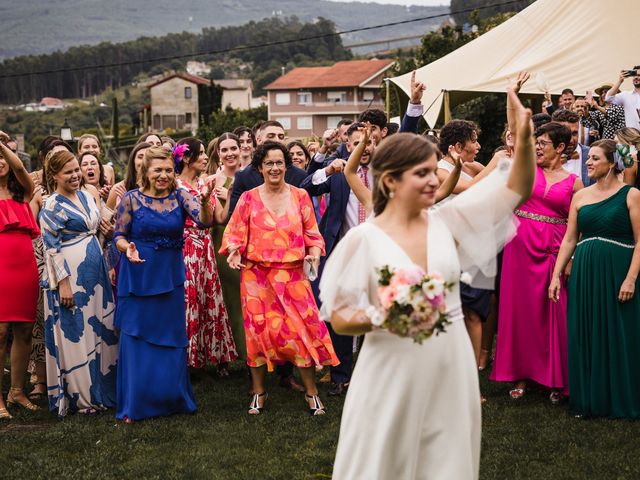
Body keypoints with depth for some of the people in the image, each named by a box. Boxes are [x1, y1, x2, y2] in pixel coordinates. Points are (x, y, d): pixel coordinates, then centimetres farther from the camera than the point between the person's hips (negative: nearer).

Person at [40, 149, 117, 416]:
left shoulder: (87, 196, 12)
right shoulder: (52, 206, -9)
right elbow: (52, 248, -13)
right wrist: (63, 282, -18)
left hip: (95, 271, 7)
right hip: (71, 274, -7)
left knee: (100, 329, 11)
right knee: (75, 333, -1)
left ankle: (102, 388, 21)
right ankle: (80, 396, 7)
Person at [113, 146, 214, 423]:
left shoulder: (180, 197, -1)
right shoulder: (131, 199, -4)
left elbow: (204, 220, -16)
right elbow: (119, 236, -1)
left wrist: (205, 200, -36)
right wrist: (128, 248, -23)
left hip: (171, 278, 2)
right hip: (138, 278, -2)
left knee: (171, 340, 9)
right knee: (136, 340, 2)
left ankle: (173, 398, 25)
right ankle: (134, 405, 14)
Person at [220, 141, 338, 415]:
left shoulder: (300, 196, 5)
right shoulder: (249, 198, 3)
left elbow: (312, 233, 7)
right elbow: (235, 233, 4)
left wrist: (314, 253, -11)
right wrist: (234, 251, -16)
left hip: (292, 275, 0)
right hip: (257, 275, 0)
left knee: (303, 328, -5)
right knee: (258, 329, 2)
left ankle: (311, 391, 6)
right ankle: (258, 392, 15)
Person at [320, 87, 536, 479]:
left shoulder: (447, 221, 2)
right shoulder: (364, 239, -9)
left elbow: (517, 189, 1)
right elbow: (340, 318, -8)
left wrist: (524, 140, -15)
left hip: (450, 369, 4)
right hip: (393, 372, -4)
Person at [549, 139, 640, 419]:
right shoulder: (580, 196, 10)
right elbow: (569, 239, 10)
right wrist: (556, 275, 3)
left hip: (617, 272, -4)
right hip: (584, 273, 4)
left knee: (617, 337, 2)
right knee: (584, 336, 7)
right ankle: (588, 400, 17)